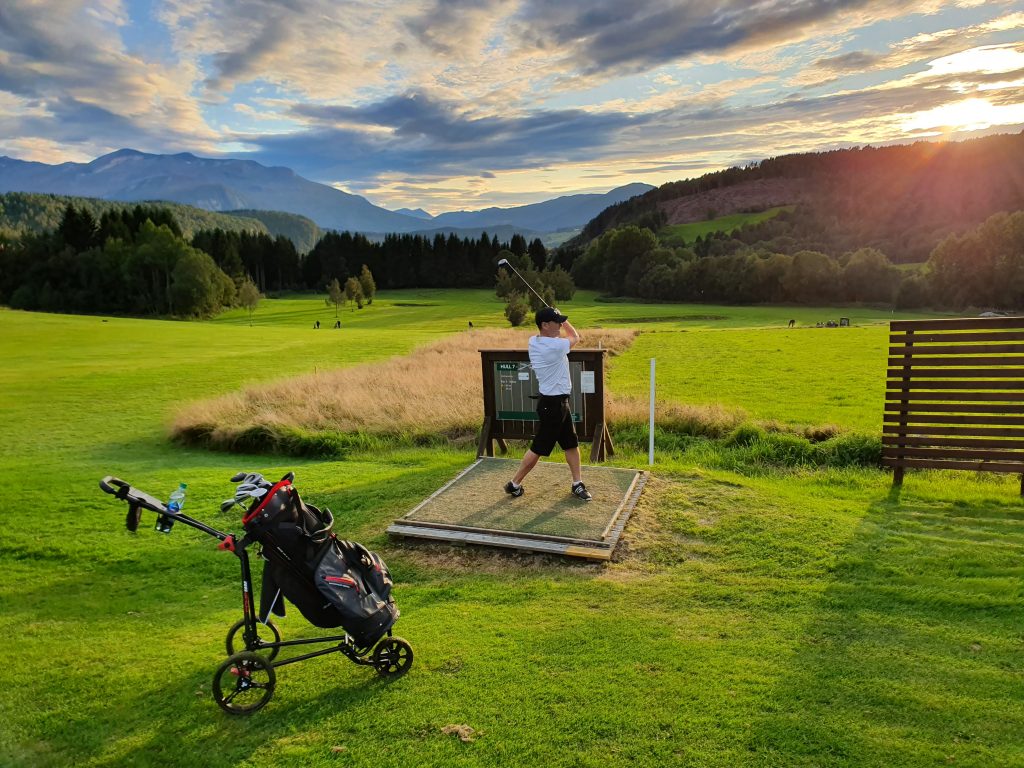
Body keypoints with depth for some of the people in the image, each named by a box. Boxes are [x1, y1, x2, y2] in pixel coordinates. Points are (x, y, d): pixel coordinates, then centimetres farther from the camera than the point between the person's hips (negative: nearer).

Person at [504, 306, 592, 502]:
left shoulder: (534, 341, 0)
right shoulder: (555, 346, -24)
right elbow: (575, 337, -1)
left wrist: (559, 320, 12)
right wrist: (563, 321, 12)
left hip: (560, 402, 10)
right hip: (552, 405, -10)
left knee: (572, 443, 17)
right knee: (538, 449, 2)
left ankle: (577, 484, 28)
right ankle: (514, 485, 16)